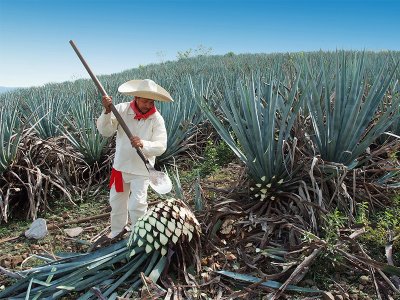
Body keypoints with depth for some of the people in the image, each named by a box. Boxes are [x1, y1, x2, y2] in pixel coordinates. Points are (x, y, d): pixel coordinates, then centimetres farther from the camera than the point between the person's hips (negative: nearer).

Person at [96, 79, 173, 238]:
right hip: (120, 166, 4)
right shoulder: (121, 109, -9)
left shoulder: (157, 119, -14)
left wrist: (143, 144, -39)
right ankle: (116, 233, 44)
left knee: (137, 206, -6)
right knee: (116, 202, 20)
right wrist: (107, 111, -31)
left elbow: (160, 147, -20)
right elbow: (105, 131, -15)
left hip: (141, 171, -3)